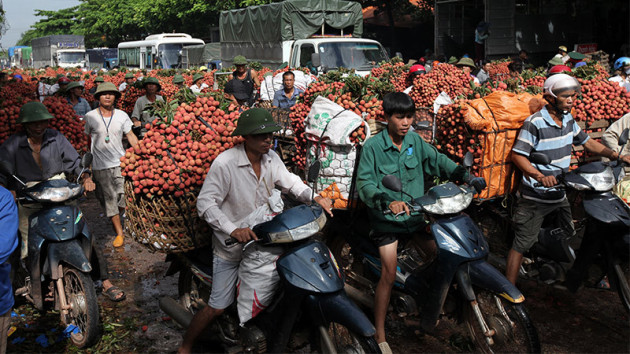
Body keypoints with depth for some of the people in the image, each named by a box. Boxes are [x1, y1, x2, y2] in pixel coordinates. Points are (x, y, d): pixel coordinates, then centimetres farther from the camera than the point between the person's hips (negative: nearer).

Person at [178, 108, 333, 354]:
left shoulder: (271, 157, -3)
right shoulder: (225, 162, -23)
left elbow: (288, 180, 10)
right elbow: (205, 203, -24)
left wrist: (313, 197, -7)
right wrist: (233, 230, -34)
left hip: (262, 239, 6)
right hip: (231, 246, -6)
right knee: (218, 307, -1)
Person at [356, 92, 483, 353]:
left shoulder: (415, 141, 2)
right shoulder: (373, 146, -13)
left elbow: (437, 160, 6)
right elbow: (364, 182, -18)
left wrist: (466, 176, -8)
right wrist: (388, 200, -34)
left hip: (415, 213, 6)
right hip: (386, 217, -5)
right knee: (389, 275, -8)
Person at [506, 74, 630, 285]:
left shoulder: (568, 119, 8)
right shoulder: (535, 123, -17)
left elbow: (586, 142, 18)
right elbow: (517, 154, -21)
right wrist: (539, 176, -34)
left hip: (560, 194, 8)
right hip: (535, 197, -8)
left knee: (569, 236, 20)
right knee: (521, 243, -5)